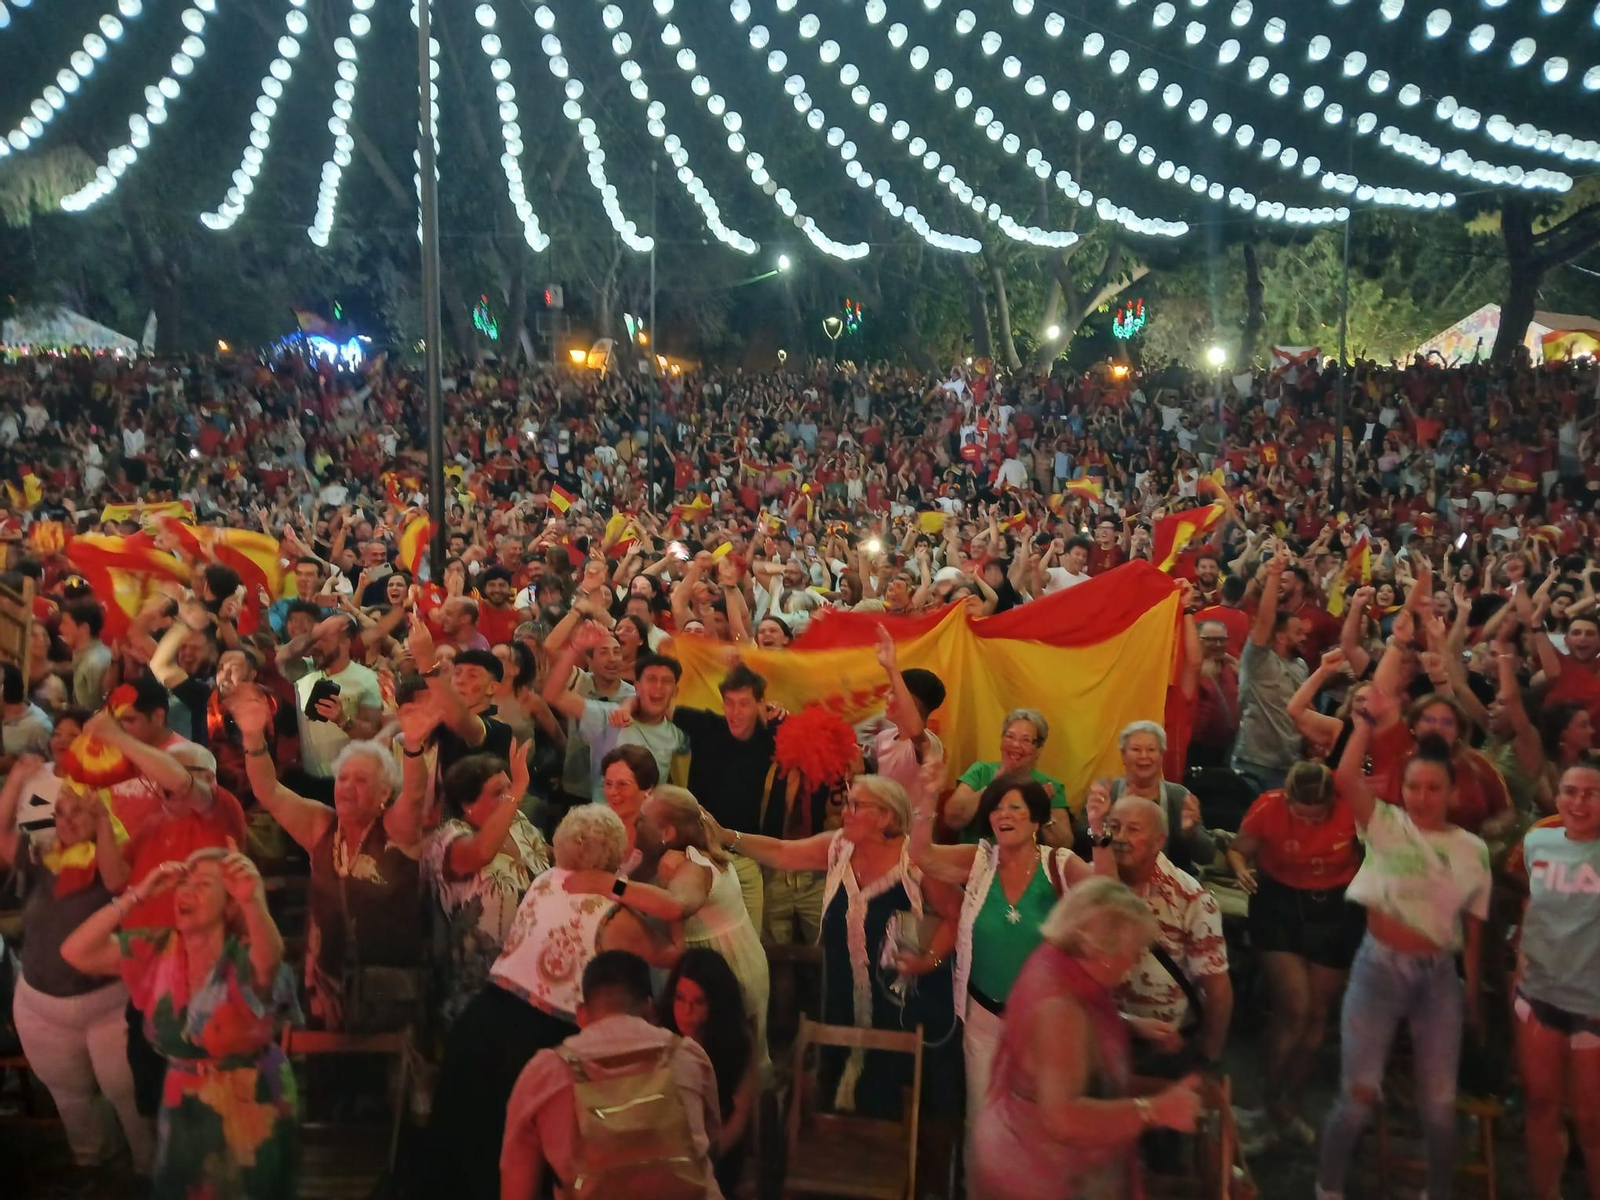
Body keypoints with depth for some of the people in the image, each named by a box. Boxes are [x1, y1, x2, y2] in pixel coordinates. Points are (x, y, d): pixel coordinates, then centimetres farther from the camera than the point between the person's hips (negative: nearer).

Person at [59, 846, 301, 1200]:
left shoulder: (244, 958, -20)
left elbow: (270, 958, -45)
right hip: (184, 1108, 4)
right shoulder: (155, 951, -5)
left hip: (252, 1109, -4)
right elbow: (75, 953, -13)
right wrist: (137, 896, -20)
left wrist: (253, 902, -65)